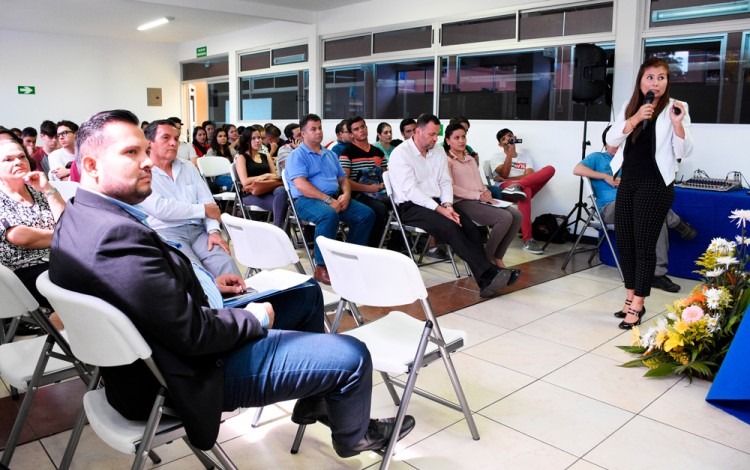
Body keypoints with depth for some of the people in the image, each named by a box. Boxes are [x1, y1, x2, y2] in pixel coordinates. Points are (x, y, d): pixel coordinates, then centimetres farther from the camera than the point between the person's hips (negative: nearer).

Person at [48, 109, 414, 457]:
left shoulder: (81, 219, 1)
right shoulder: (117, 234, -32)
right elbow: (195, 333, -29)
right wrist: (256, 318, -12)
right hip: (197, 371, -10)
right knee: (353, 356, -6)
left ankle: (313, 399, 35)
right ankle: (353, 434, 26)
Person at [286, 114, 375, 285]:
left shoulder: (330, 154, 23)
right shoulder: (297, 155, 0)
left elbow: (343, 179, 21)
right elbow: (301, 185, -14)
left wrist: (346, 194, -3)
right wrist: (328, 200, -20)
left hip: (335, 198, 7)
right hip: (307, 200, -7)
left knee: (367, 214, -11)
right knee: (329, 215, -38)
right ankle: (321, 267, -28)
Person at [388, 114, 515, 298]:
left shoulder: (439, 151, 13)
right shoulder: (400, 154, -8)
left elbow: (445, 182, 11)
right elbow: (410, 190, -17)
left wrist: (447, 205, -10)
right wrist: (439, 209, -22)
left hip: (437, 203, 6)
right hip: (411, 207, -6)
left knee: (470, 226, -20)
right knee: (449, 227, -31)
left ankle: (485, 279, -27)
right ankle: (488, 274, -32)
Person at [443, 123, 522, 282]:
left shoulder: (471, 159, 27)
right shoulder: (446, 160, 1)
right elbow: (451, 188, -11)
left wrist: (486, 193, 0)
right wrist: (478, 195, -15)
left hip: (481, 200, 8)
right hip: (462, 202, -8)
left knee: (517, 215, -15)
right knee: (504, 218, -27)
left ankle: (497, 258, -10)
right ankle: (486, 258, -11)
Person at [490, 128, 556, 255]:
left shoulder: (526, 156, 26)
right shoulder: (497, 158, 20)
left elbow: (530, 175, 5)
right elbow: (504, 174, -2)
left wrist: (508, 179, -8)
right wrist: (510, 152, -6)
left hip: (528, 187, 4)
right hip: (505, 188, -3)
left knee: (549, 169, -20)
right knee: (525, 191, -41)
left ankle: (517, 187, -44)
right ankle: (528, 240, -47)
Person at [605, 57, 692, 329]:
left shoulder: (675, 108, -3)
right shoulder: (629, 107, 9)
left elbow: (684, 152, -7)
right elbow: (611, 140, -4)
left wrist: (677, 123, -22)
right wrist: (636, 118, -16)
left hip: (655, 185, -5)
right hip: (628, 182, 5)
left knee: (644, 245, -4)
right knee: (624, 242, 9)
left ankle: (637, 306, 4)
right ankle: (631, 297, 23)